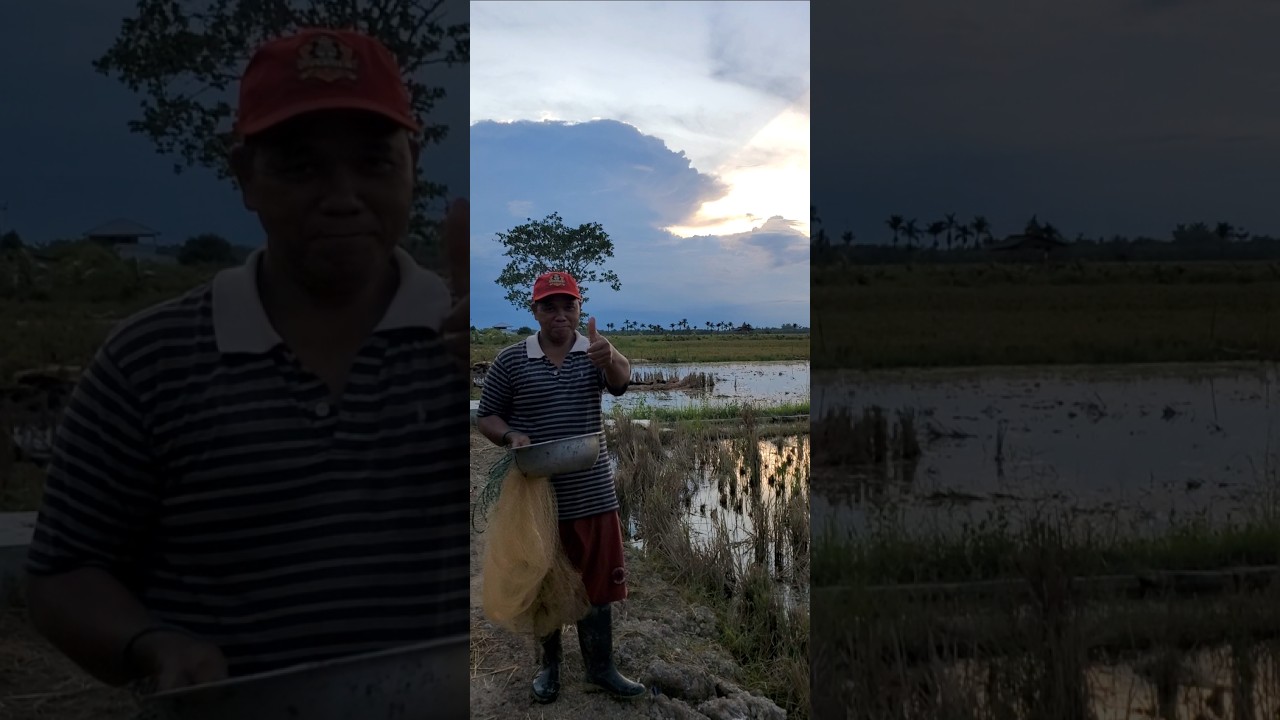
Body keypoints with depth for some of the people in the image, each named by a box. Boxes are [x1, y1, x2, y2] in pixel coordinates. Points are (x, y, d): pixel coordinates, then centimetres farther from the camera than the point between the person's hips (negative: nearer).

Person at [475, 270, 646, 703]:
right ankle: (550, 665, 29)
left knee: (598, 581, 9)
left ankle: (600, 668, 22)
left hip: (592, 492, 1)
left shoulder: (594, 354, -2)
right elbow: (485, 418, 3)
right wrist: (511, 436, -19)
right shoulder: (510, 360, -4)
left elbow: (620, 382, -24)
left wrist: (610, 359, -48)